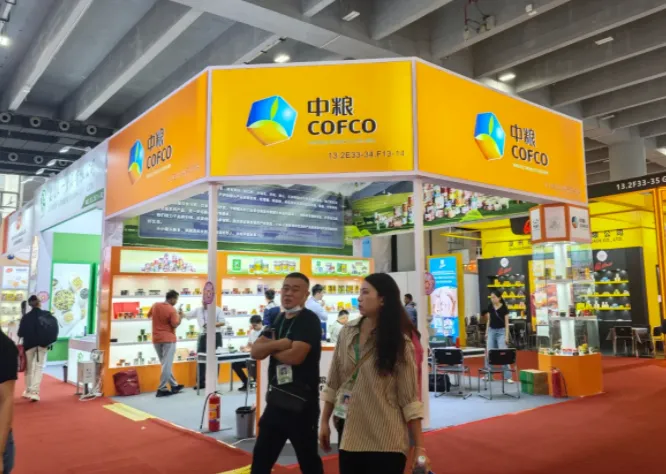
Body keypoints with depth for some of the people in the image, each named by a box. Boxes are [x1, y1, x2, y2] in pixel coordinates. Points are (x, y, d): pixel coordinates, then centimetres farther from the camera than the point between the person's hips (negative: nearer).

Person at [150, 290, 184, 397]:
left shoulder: (155, 306, 5)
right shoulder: (172, 310, -14)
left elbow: (149, 315, 21)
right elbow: (175, 325, -15)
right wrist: (180, 317, 0)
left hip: (156, 339, 7)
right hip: (168, 339, -7)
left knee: (166, 364, 16)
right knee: (167, 364, -2)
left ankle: (174, 385, 24)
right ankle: (161, 389, -4)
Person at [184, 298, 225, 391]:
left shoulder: (217, 310, -4)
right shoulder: (198, 310, 6)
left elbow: (222, 322, -7)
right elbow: (186, 315, 3)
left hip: (215, 336, -3)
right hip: (203, 336, 3)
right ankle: (201, 382, 12)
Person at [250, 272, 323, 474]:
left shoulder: (309, 320, -13)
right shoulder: (278, 320, 11)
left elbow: (295, 355, -26)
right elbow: (255, 351, 1)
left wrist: (270, 348, -7)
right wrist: (278, 344, -18)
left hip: (301, 402, -8)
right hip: (276, 399, 8)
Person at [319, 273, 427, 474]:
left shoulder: (399, 341, -10)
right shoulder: (347, 333, 2)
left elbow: (410, 397, -11)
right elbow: (334, 382, 9)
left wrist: (419, 447, -11)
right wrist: (324, 421, 9)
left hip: (386, 440, -4)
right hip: (349, 434, 4)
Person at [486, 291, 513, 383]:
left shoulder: (504, 308, -10)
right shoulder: (490, 307, 2)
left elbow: (506, 323, -8)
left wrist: (506, 336, -12)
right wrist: (486, 332, 9)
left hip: (501, 331, -4)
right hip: (491, 331, 4)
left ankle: (507, 376, -3)